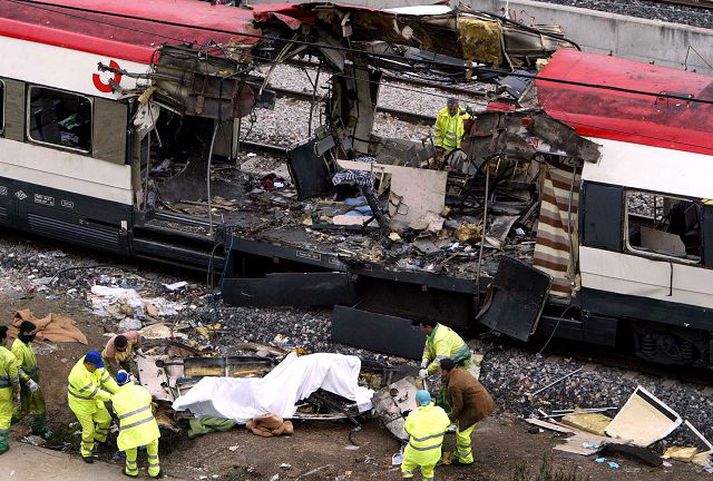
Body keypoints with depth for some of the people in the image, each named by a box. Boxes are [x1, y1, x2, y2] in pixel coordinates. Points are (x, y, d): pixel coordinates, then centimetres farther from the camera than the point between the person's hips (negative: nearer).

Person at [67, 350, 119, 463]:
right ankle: (86, 452, 31)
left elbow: (105, 377, -16)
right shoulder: (79, 375, -41)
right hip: (80, 403, -7)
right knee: (89, 429, 5)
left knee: (105, 419, 19)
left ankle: (99, 438, 48)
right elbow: (93, 392, -33)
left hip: (93, 399, 7)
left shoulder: (92, 363, -19)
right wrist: (111, 398, -23)